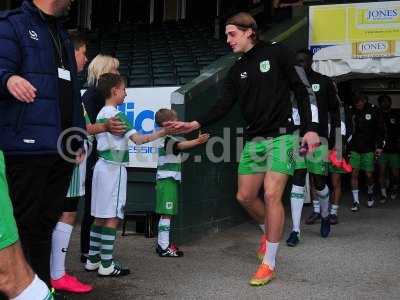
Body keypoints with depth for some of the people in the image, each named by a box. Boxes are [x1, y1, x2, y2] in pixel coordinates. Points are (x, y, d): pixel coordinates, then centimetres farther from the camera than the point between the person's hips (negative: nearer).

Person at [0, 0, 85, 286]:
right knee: (24, 222, -1)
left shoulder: (63, 36, 24)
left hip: (62, 148, 7)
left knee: (47, 220, 12)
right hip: (27, 145, -7)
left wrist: (78, 138, 19)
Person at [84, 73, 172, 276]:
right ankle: (106, 265, -3)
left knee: (100, 216, 11)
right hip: (114, 168, -9)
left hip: (102, 166, 9)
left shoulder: (101, 114, 13)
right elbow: (138, 139, -17)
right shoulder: (118, 116, -12)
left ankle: (93, 260, 16)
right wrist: (160, 134, -12)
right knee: (112, 216, -6)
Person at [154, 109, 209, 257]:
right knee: (166, 214, -10)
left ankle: (162, 243, 19)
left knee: (166, 214, 13)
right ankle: (164, 247, -10)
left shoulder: (165, 140, 18)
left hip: (166, 181, 10)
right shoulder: (168, 140, -14)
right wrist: (198, 141, -49)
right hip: (168, 181, -10)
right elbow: (181, 145, -35)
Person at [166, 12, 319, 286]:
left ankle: (269, 264, 0)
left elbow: (300, 90, -3)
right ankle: (269, 231, 35)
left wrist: (310, 128, -11)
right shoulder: (237, 70, 11)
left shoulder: (277, 53, -3)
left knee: (272, 195, -13)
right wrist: (194, 125, -9)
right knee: (245, 196, 4)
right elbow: (224, 106, 4)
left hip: (280, 137, -6)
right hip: (254, 140, 6)